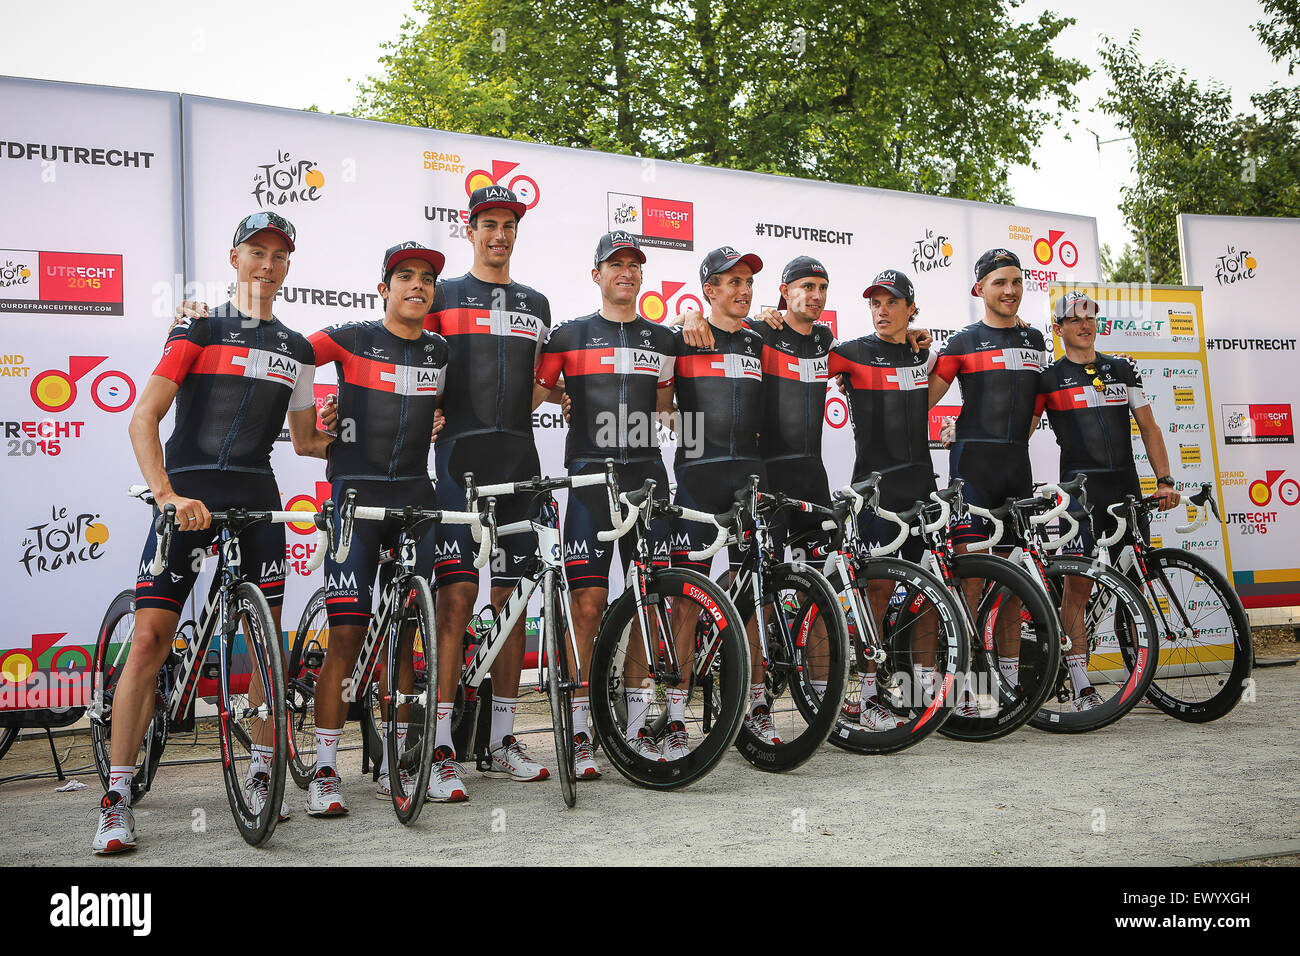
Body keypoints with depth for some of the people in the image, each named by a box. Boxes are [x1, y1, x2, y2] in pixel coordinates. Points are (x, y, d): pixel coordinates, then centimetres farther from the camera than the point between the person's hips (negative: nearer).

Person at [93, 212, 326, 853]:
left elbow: (306, 441, 22)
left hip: (258, 499, 4)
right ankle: (117, 799, 0)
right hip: (189, 497, -4)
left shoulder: (296, 348, 16)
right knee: (150, 639, -9)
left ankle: (260, 776, 19)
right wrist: (168, 496, -21)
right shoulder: (200, 329, 2)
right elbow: (143, 420, -7)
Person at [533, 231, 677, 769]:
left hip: (647, 475, 3)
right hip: (590, 476, -3)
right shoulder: (569, 335, 6)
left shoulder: (662, 340, 16)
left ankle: (636, 724, 15)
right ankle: (580, 731, -1)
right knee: (588, 601, -8)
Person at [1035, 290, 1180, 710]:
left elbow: (1148, 427, 12)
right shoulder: (1049, 377, 5)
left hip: (1126, 486, 4)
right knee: (1078, 583, -9)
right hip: (1080, 487, -4)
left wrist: (1164, 480, 2)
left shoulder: (1123, 369, 15)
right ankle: (1082, 687, -6)